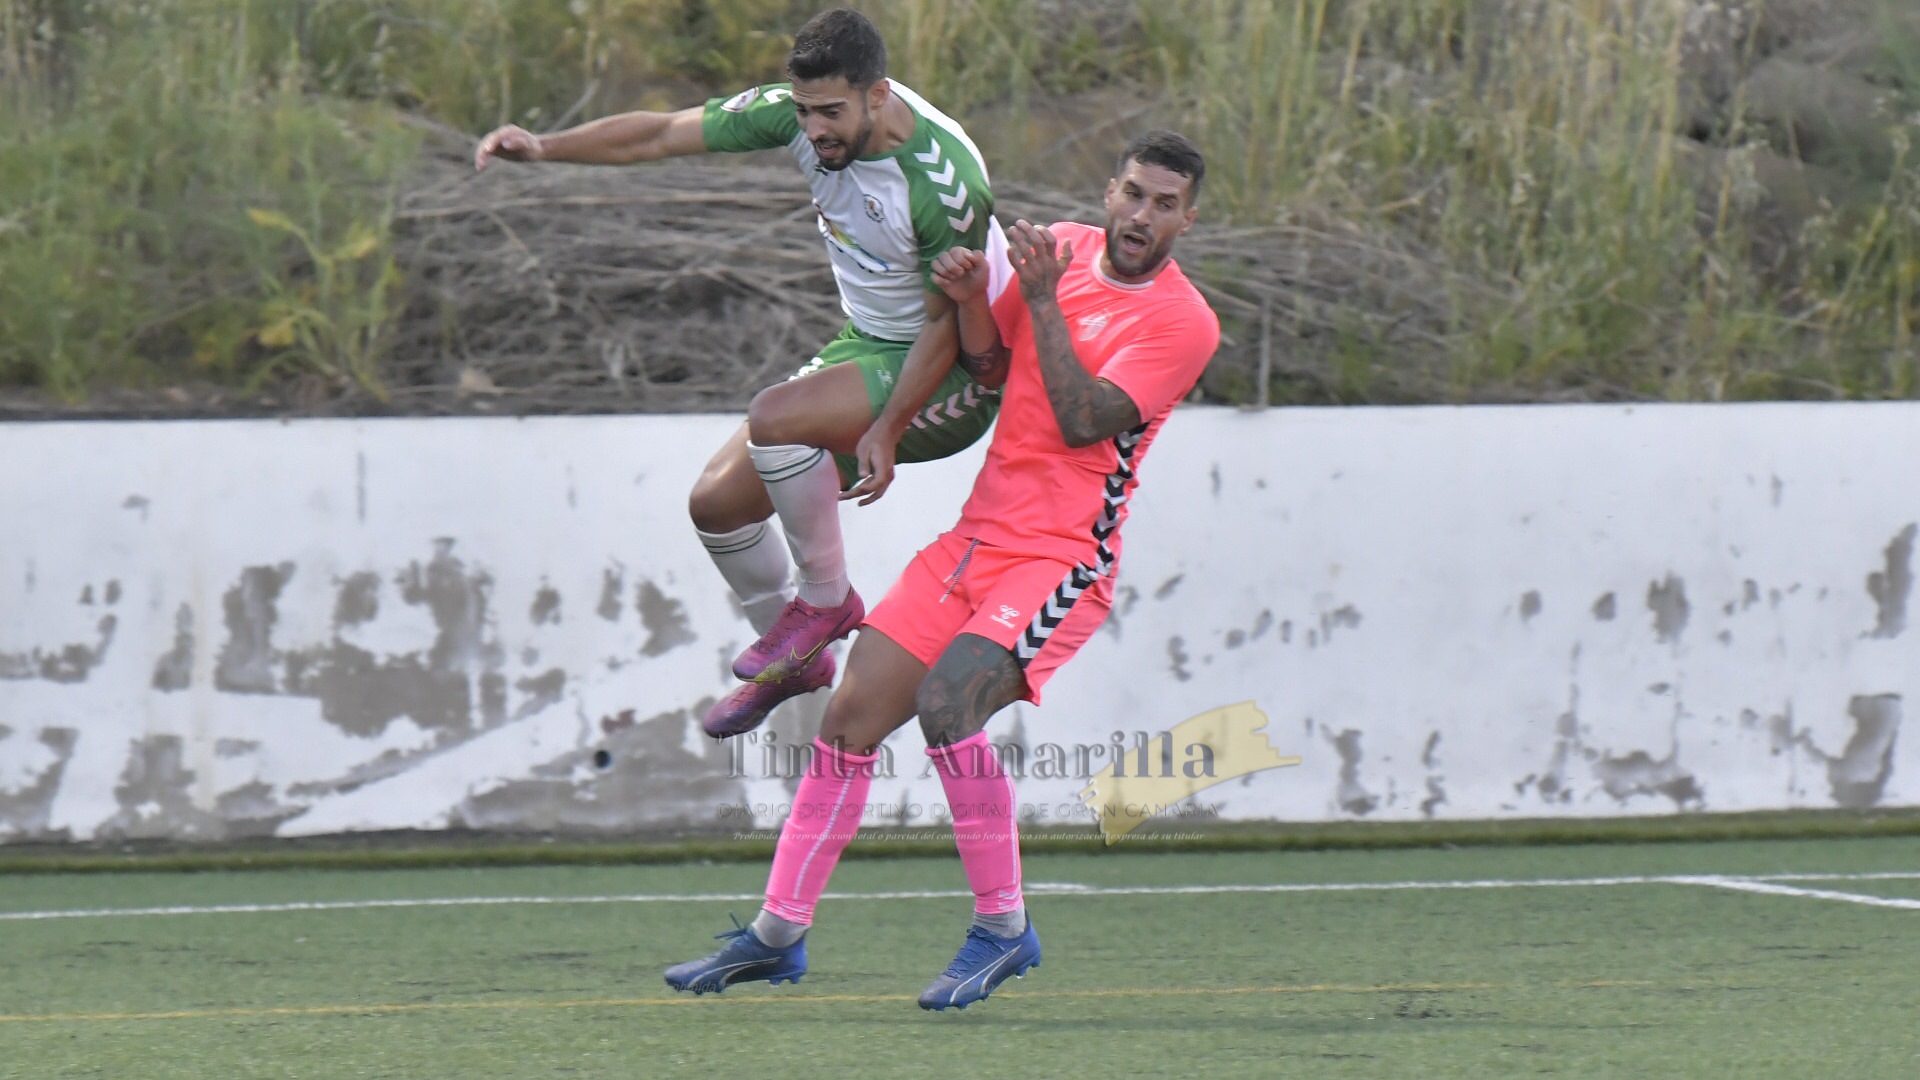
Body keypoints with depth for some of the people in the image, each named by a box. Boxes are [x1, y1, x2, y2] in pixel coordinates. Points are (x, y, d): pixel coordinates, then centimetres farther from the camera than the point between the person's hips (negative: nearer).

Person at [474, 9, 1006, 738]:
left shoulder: (943, 182, -31)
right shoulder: (799, 113, -13)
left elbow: (948, 323, -21)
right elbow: (662, 136, -11)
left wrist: (886, 431, -24)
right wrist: (546, 148, -23)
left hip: (954, 376, -8)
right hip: (867, 347, 8)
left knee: (774, 417, -30)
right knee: (717, 503, 6)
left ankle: (826, 598, -8)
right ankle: (795, 661, 30)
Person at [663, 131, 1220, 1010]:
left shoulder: (1183, 323, -9)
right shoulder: (1064, 247, 9)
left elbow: (1083, 421, -18)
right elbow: (988, 365, 18)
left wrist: (1042, 300, -19)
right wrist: (972, 298, -1)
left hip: (1059, 561, -7)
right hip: (976, 539, 7)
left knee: (946, 703, -27)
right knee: (851, 715, 2)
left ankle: (1003, 929, -13)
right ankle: (779, 932, 12)